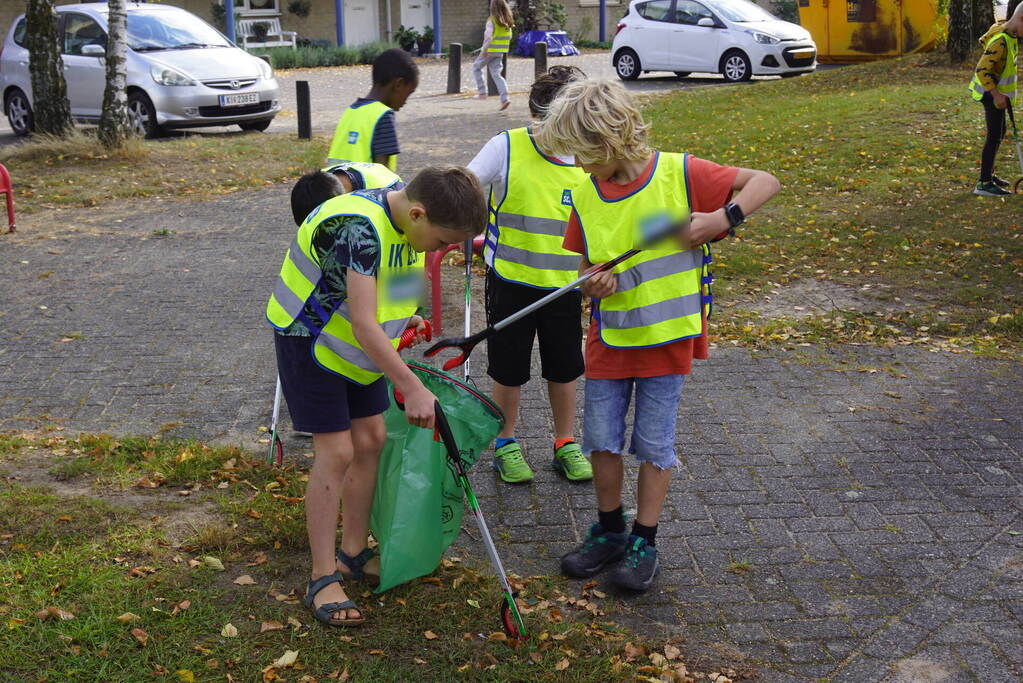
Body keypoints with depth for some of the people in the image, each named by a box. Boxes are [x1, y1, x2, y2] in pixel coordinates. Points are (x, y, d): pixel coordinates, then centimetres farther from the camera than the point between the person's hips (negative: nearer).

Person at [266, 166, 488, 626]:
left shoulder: (410, 217, -7)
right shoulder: (359, 228, -35)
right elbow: (363, 325, -38)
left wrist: (401, 318, 4)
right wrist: (413, 389, -38)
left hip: (359, 346, 8)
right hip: (311, 341, -8)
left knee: (370, 440, 8)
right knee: (336, 452, -9)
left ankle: (353, 554, 23)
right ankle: (323, 579, 1)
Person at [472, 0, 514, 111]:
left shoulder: (491, 21, -16)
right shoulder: (507, 22, 5)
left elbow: (489, 37, -23)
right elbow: (509, 37, 12)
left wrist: (484, 49, -16)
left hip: (490, 51, -6)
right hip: (500, 52, 6)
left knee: (476, 67, 16)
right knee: (496, 74, 7)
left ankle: (482, 92, 11)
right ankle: (505, 98, -9)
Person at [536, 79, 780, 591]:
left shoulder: (679, 173, -13)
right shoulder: (585, 194, -1)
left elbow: (763, 182, -8)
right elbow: (585, 264, 8)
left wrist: (723, 217, -23)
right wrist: (592, 282, -15)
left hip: (667, 337, -4)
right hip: (609, 338, 4)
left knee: (654, 444, 7)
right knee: (600, 440, 11)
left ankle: (644, 543, 23)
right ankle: (609, 531, 31)